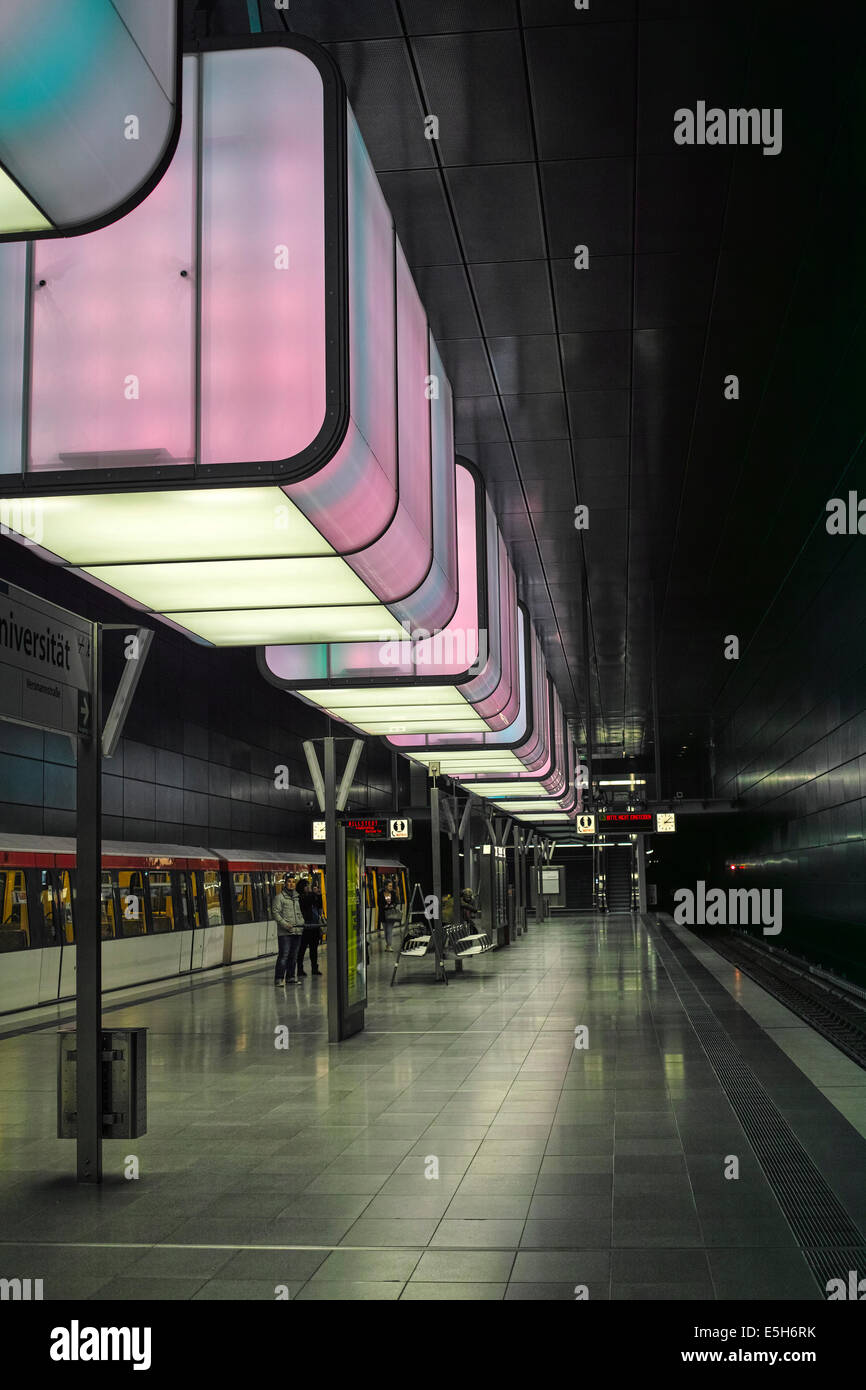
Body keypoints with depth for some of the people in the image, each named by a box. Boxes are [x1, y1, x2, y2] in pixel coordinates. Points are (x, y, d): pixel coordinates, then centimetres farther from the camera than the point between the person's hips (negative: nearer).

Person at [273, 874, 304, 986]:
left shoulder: (296, 897, 18)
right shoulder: (279, 897, -2)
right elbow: (276, 912, -8)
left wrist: (301, 923, 9)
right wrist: (284, 924, -18)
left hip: (297, 930, 7)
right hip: (284, 932, -7)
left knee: (293, 955, 10)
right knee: (283, 955, -11)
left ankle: (290, 977, 18)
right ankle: (279, 979, -9)